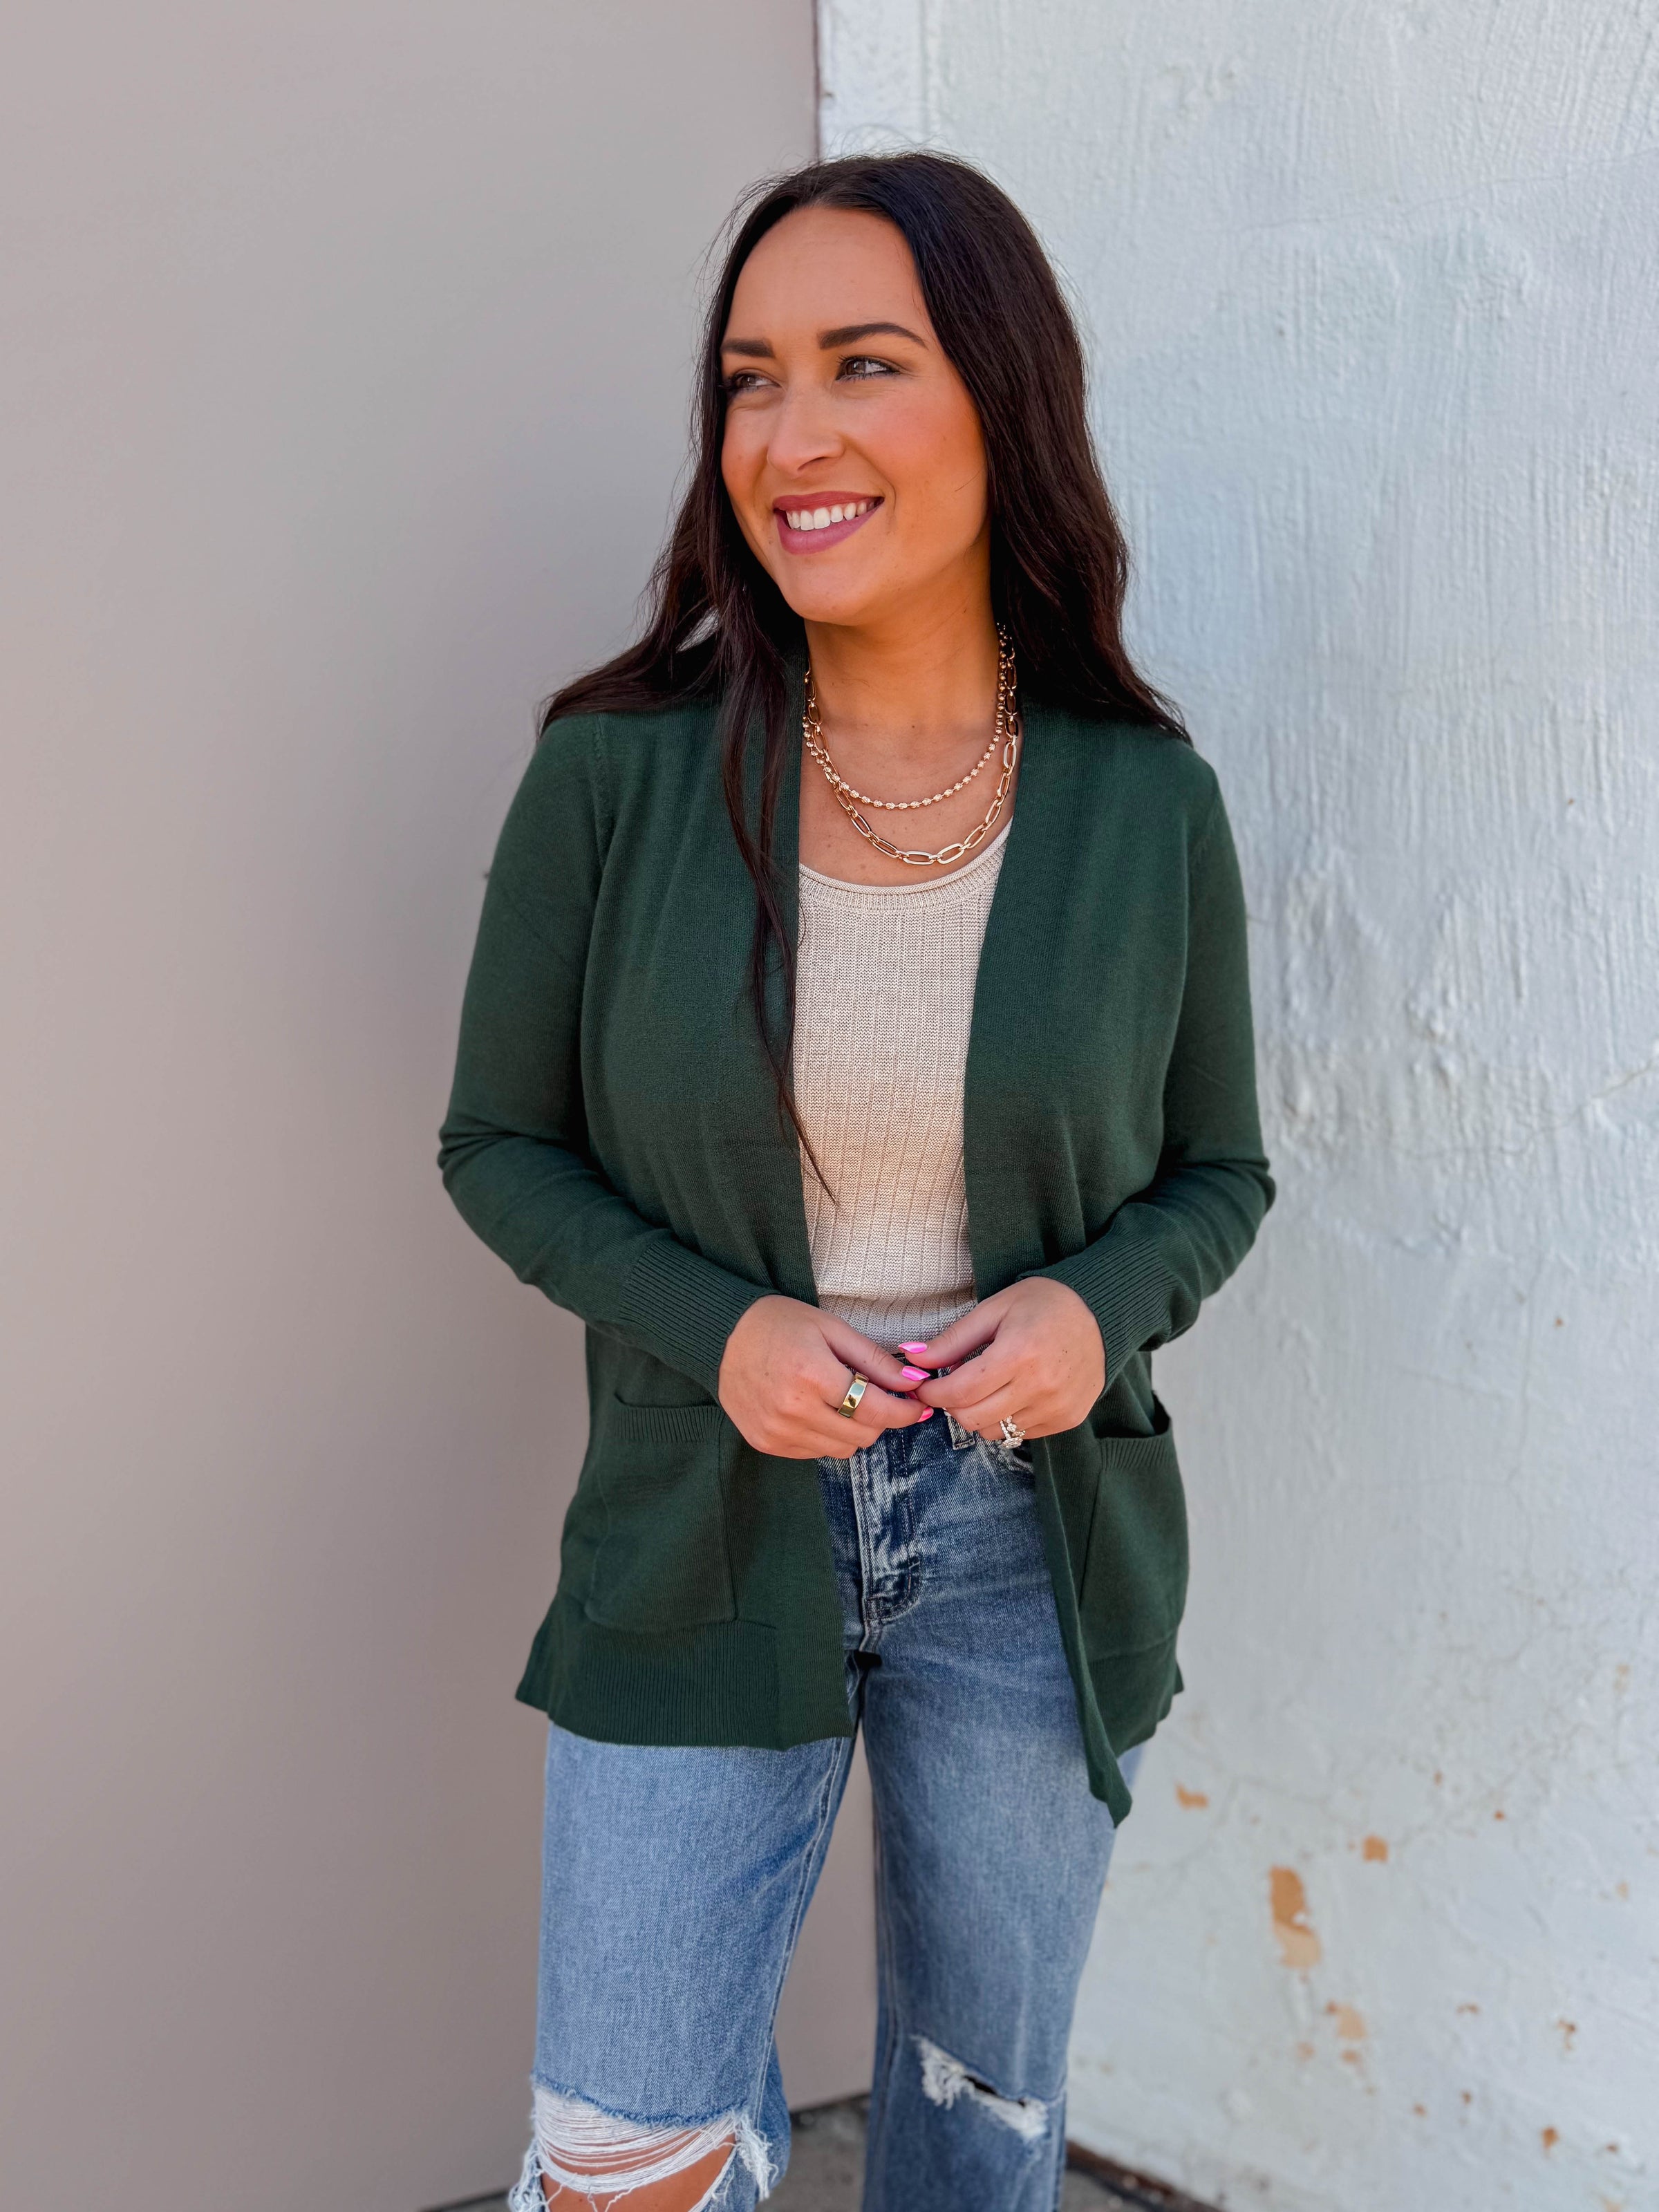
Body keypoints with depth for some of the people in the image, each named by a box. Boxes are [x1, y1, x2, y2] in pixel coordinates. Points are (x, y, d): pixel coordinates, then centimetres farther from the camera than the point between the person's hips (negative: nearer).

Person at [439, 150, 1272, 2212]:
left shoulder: (1147, 804, -7)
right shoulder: (616, 773, -11)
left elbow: (1216, 1170, 5)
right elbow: (500, 1146, -1)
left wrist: (1101, 1305, -16)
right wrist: (715, 1328, -17)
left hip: (1026, 1534, 2)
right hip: (712, 1526, -1)